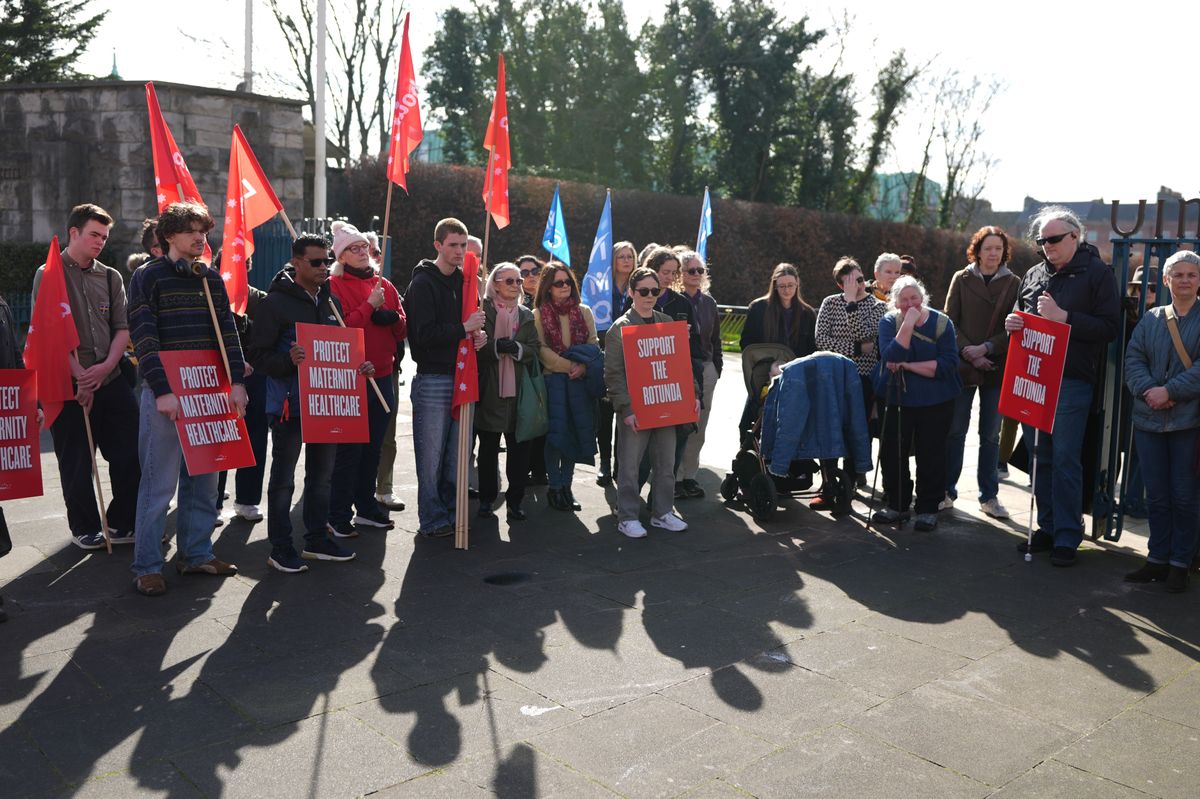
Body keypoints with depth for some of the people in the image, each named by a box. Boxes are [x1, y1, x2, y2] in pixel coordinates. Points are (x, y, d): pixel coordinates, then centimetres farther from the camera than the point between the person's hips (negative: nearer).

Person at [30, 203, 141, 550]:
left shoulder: (110, 277, 11)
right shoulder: (48, 275, -1)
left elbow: (123, 327, 6)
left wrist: (105, 367, -10)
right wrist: (80, 376, -14)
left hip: (110, 380, 4)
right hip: (69, 384, -3)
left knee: (131, 453, 0)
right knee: (76, 462, 4)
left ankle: (123, 524, 13)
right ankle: (85, 528, 19)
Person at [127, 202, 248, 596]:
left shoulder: (212, 279, 13)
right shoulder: (148, 278, -3)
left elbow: (228, 332, 10)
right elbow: (144, 340, -10)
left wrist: (237, 382, -1)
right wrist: (162, 391, -18)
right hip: (165, 392, -5)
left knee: (203, 479, 10)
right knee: (159, 482, -2)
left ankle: (196, 552, 22)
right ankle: (146, 566, 7)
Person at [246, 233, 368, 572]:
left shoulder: (331, 301, 12)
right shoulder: (275, 303, -9)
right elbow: (258, 356, -12)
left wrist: (358, 366, 3)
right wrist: (289, 360, -29)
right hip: (289, 404, -7)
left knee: (322, 474, 15)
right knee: (283, 478, 3)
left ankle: (317, 540, 28)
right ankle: (280, 548, 12)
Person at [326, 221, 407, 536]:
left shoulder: (384, 285, 13)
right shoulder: (335, 286, -4)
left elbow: (402, 330, 11)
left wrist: (390, 316, -9)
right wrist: (369, 306, -16)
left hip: (382, 377, 6)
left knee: (373, 447, 14)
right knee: (350, 448, -3)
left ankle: (366, 506, 27)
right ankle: (339, 515, 7)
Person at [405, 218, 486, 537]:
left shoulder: (463, 280, 15)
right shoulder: (423, 283, -7)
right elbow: (425, 334, -16)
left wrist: (478, 335, 4)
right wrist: (463, 329, -18)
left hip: (460, 377, 7)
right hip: (433, 379, -7)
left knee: (456, 454, 12)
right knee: (431, 456, -2)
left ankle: (451, 513, 23)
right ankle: (433, 520, 8)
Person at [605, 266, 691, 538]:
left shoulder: (667, 322, 12)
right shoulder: (619, 328, -5)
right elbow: (613, 374, -9)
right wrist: (626, 409, -16)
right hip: (635, 410, -5)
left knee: (665, 463, 11)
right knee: (630, 465, 1)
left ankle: (662, 512, 24)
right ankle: (627, 517, 13)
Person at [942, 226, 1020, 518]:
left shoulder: (1013, 284, 3)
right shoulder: (961, 279, 3)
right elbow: (950, 321, 0)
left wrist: (986, 348, -14)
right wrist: (968, 351, -12)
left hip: (997, 368, 0)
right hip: (963, 366, 0)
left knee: (990, 435, 7)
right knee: (955, 431, 3)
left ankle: (989, 496, 15)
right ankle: (947, 491, 12)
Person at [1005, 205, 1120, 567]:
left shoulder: (1097, 273, -2)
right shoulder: (1034, 275, 14)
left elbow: (1109, 327, -9)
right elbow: (1020, 316, 25)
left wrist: (1064, 317, -18)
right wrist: (1012, 324, 3)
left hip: (1072, 381, -6)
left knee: (1065, 460, -4)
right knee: (1040, 459, 11)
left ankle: (1067, 538, 4)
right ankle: (1047, 528, 21)